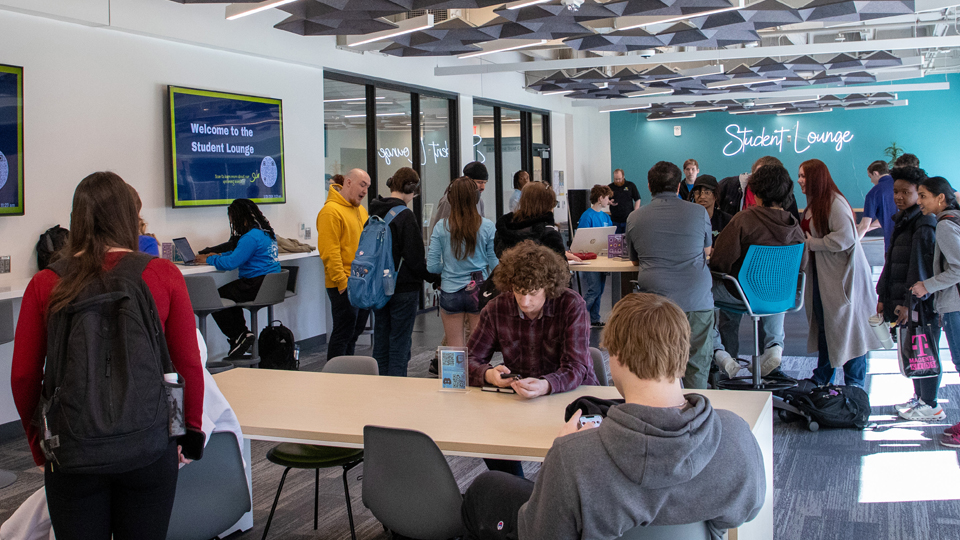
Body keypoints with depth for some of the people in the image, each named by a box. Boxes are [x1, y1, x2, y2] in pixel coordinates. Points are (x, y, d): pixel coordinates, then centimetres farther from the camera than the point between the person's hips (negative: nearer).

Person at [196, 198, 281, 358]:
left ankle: (238, 337, 0)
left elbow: (231, 263, -20)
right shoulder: (266, 231, 15)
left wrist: (209, 260, -5)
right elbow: (240, 253, 27)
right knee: (229, 292, 26)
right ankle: (243, 332, 19)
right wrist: (219, 255, 20)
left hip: (258, 285, -11)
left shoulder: (251, 237, -18)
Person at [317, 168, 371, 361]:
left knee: (355, 331, 15)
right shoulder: (331, 211, -13)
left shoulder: (361, 210, 16)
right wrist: (342, 281, -21)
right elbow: (329, 252, -19)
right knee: (344, 332, -4)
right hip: (344, 286, -9)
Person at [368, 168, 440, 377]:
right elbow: (415, 259, -16)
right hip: (403, 288, -7)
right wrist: (436, 277, -4)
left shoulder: (375, 213, 6)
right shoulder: (405, 215, -16)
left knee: (381, 343, 14)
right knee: (400, 344, 0)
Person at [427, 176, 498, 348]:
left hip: (450, 293, 1)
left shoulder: (441, 227, -6)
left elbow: (432, 266, -4)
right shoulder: (487, 226, -8)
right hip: (479, 291, -1)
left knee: (454, 351, 10)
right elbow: (495, 264, -4)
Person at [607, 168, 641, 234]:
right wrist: (609, 202, -10)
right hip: (615, 220, 2)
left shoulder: (631, 185, 3)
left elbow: (637, 199, 5)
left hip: (628, 219, -1)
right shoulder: (610, 187, 7)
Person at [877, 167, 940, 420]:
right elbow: (891, 262, 18)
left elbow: (921, 267, -19)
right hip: (903, 299, 9)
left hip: (922, 303, -9)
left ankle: (930, 406, 10)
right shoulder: (901, 220, 15)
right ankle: (919, 397, 29)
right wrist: (883, 297, 17)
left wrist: (909, 302, -20)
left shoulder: (925, 223, -15)